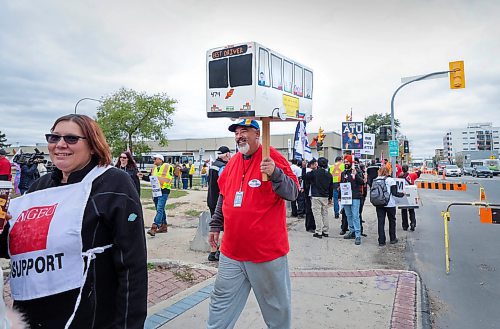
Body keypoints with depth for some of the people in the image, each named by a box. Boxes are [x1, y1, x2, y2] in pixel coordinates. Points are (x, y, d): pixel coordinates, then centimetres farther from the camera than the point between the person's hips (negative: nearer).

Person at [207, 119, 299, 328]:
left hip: (267, 251, -5)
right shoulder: (232, 162, 8)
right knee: (221, 303, 15)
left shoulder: (272, 157, -10)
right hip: (232, 251, 5)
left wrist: (275, 174, -32)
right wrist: (215, 225, 20)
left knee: (276, 305, 15)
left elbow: (293, 193, -15)